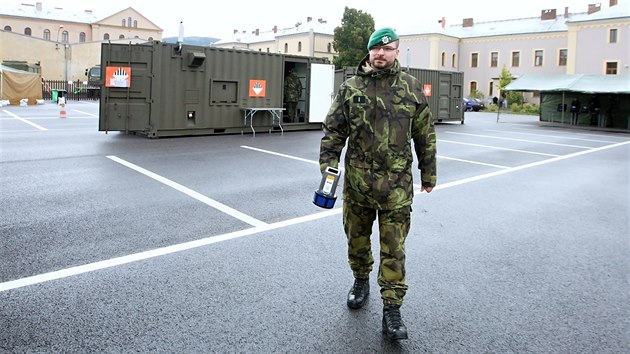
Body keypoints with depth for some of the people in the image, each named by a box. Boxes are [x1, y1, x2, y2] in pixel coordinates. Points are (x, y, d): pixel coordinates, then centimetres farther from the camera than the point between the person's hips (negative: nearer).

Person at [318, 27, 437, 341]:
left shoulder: (411, 88, 4)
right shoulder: (350, 88, 4)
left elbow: (425, 135, 8)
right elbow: (334, 130, 4)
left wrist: (428, 174, 10)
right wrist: (328, 165, -7)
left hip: (396, 185, -1)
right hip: (357, 182, 2)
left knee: (393, 249, 1)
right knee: (356, 238, 16)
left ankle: (392, 309, 10)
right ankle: (361, 281, 41)